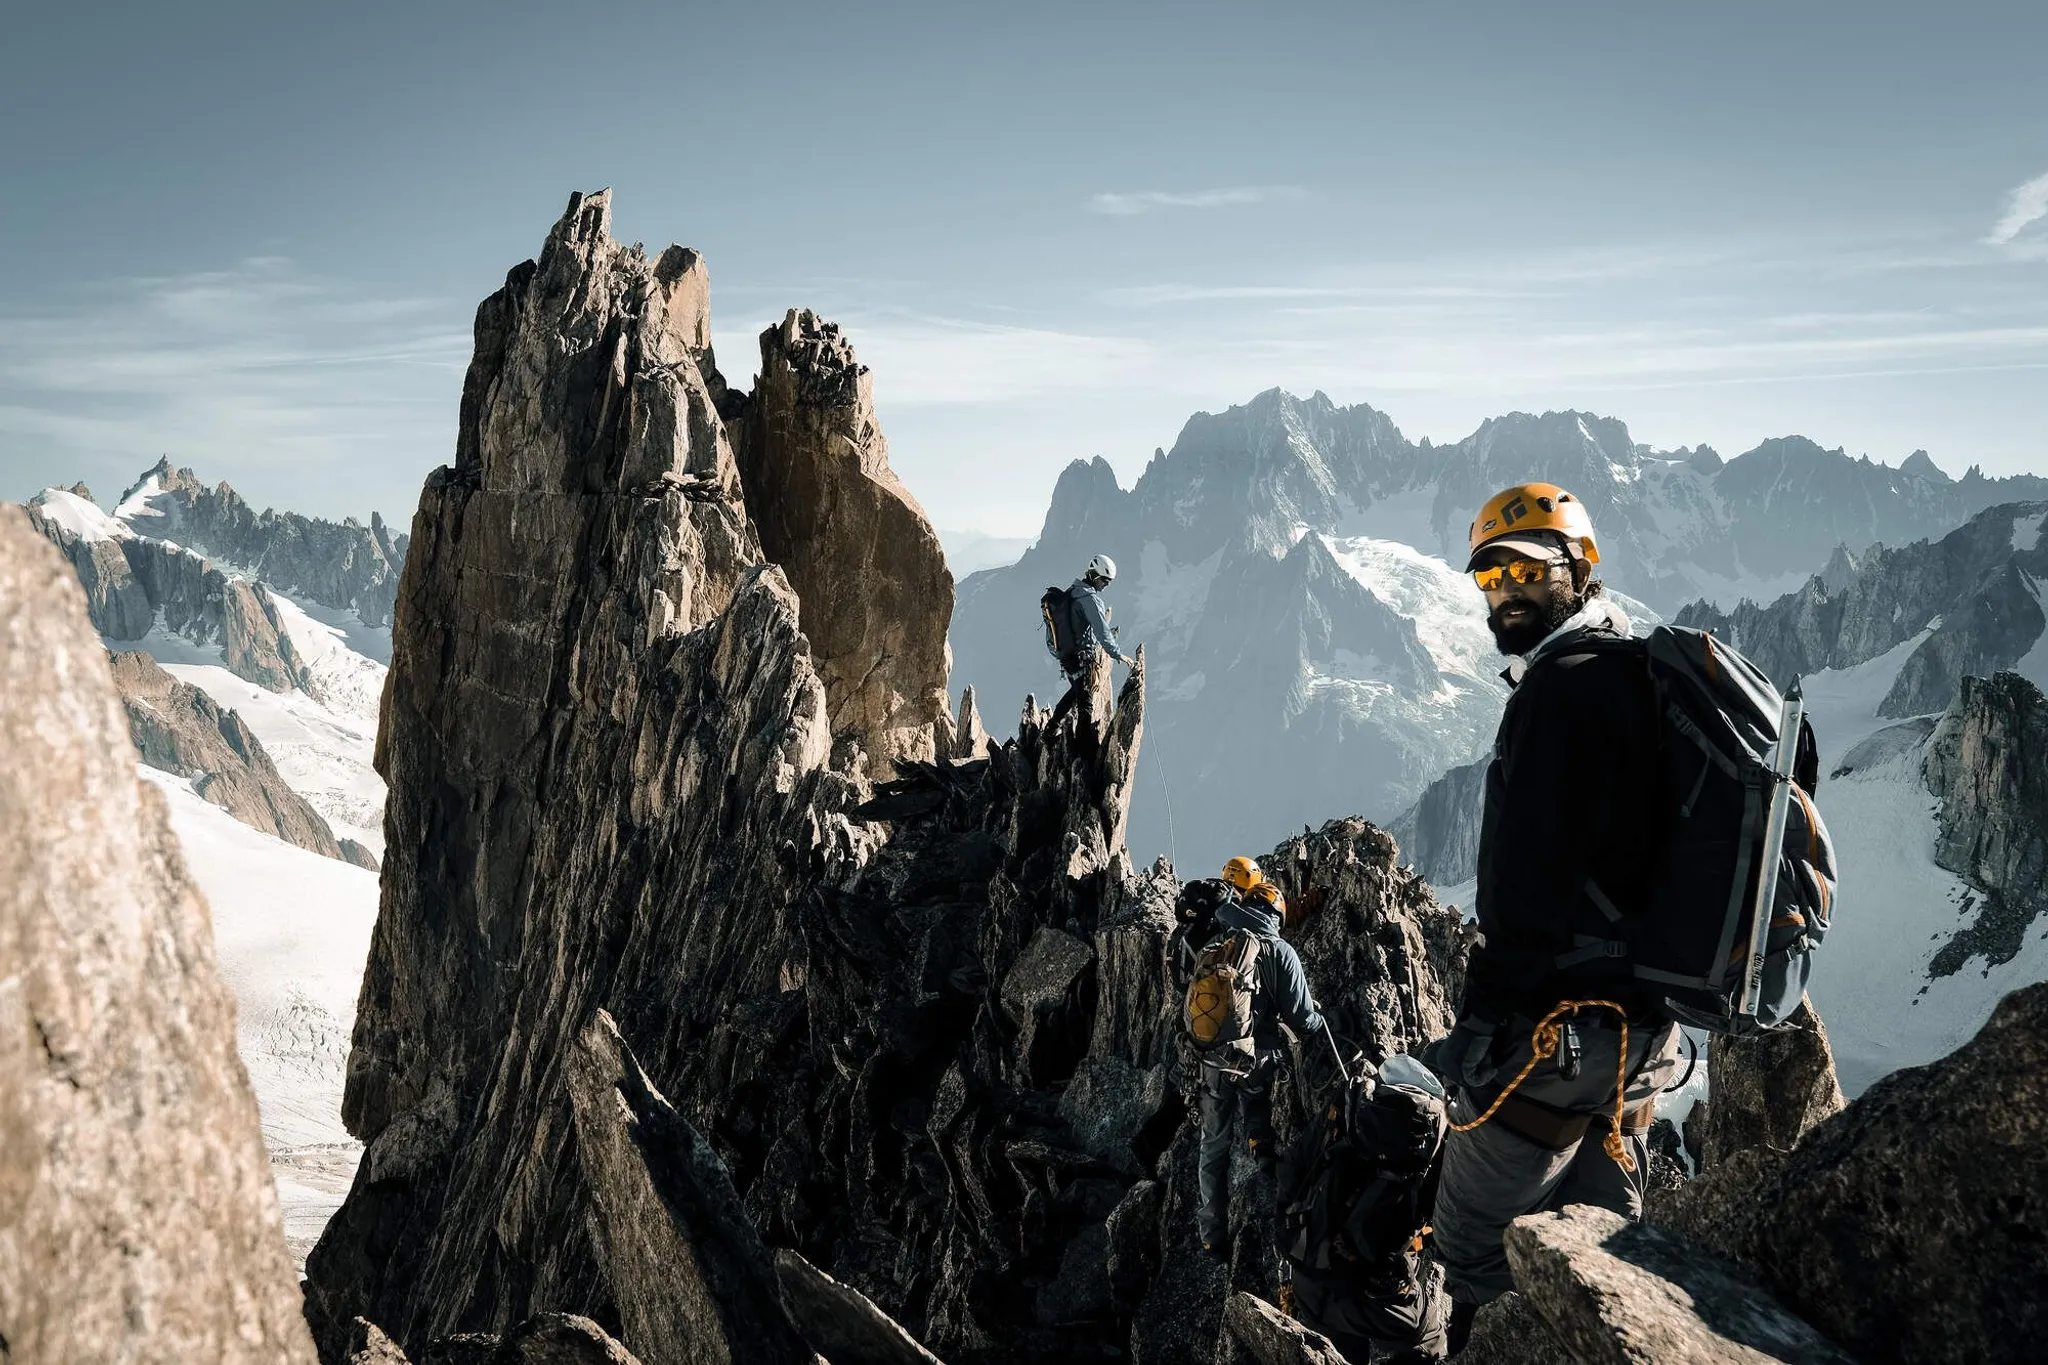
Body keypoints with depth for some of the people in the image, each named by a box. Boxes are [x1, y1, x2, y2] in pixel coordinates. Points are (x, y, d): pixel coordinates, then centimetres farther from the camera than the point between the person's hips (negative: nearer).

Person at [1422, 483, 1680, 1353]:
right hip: (1646, 1025, 10)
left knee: (1476, 1248, 0)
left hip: (1563, 1020, -10)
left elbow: (1530, 880, -21)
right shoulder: (1641, 678, 16)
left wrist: (1483, 1016, -18)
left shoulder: (1562, 688, -15)